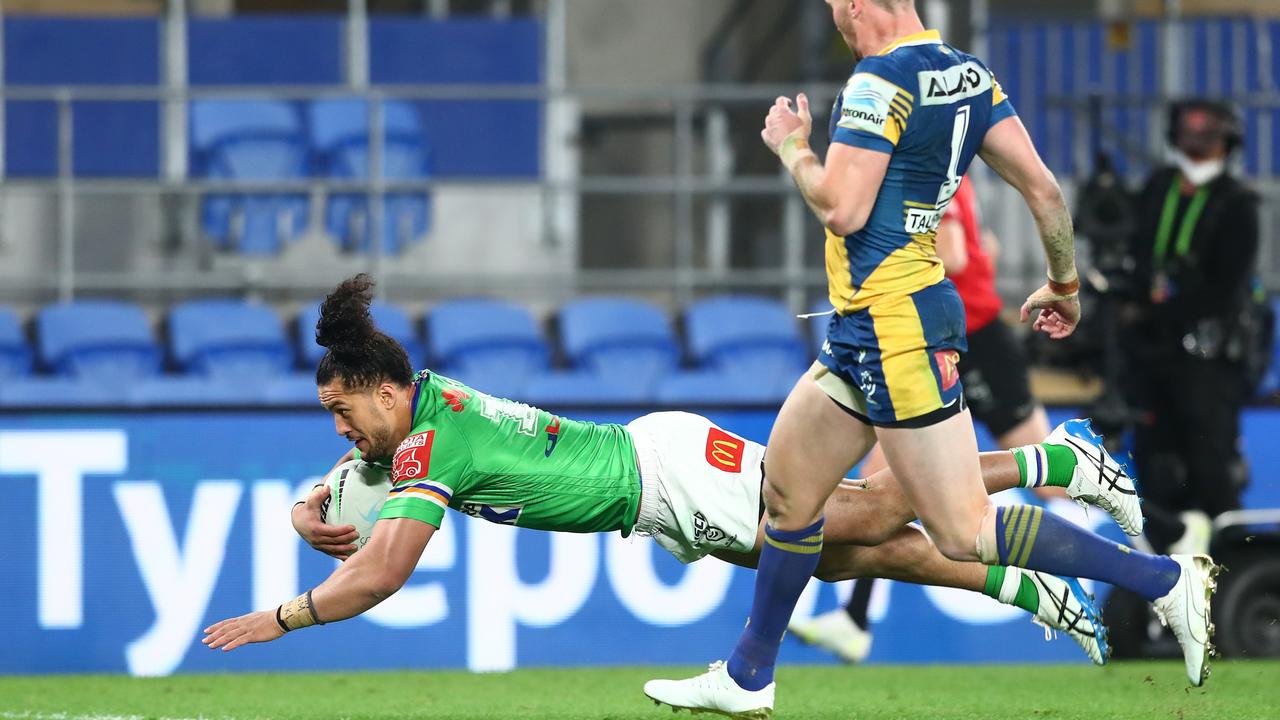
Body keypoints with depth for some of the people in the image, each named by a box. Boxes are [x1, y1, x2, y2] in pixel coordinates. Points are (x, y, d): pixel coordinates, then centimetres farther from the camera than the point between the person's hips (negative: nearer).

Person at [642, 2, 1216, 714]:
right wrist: (1065, 285, 19)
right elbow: (1043, 186, 8)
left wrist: (792, 147, -3)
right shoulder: (970, 74, 9)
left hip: (895, 328, -10)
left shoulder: (882, 81, -17)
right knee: (787, 492, 18)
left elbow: (842, 209, -21)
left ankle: (1165, 579, -11)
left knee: (964, 532, -9)